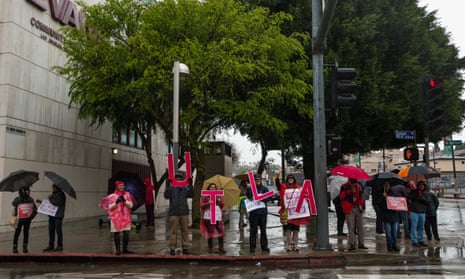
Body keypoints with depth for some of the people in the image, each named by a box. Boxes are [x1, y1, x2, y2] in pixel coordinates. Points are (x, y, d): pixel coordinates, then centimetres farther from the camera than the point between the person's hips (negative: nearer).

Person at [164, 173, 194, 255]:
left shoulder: (185, 187, 13)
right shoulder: (171, 187, 5)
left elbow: (191, 195, -3)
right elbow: (166, 196, -11)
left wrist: (190, 185, -14)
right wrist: (167, 186, -22)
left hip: (184, 212, 3)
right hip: (174, 213, -3)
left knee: (185, 230, 3)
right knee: (173, 231, -2)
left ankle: (185, 248, 8)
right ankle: (172, 248, 2)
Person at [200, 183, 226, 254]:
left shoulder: (219, 195, 16)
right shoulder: (205, 196, 8)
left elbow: (222, 205, 13)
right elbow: (201, 205, 1)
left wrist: (219, 201, -8)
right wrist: (208, 203, -16)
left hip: (218, 216, 2)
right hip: (208, 216, -2)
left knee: (221, 231, -7)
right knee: (210, 232, 1)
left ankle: (221, 248, -1)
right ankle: (210, 248, 12)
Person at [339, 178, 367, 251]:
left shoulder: (358, 186, 11)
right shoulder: (344, 187, -1)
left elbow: (361, 196, 21)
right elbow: (341, 197, -11)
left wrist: (360, 205, 6)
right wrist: (345, 190, -21)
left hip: (358, 209, 4)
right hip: (349, 209, -4)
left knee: (360, 227, 5)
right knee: (351, 228, -4)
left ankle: (361, 243, 13)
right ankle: (352, 244, 2)